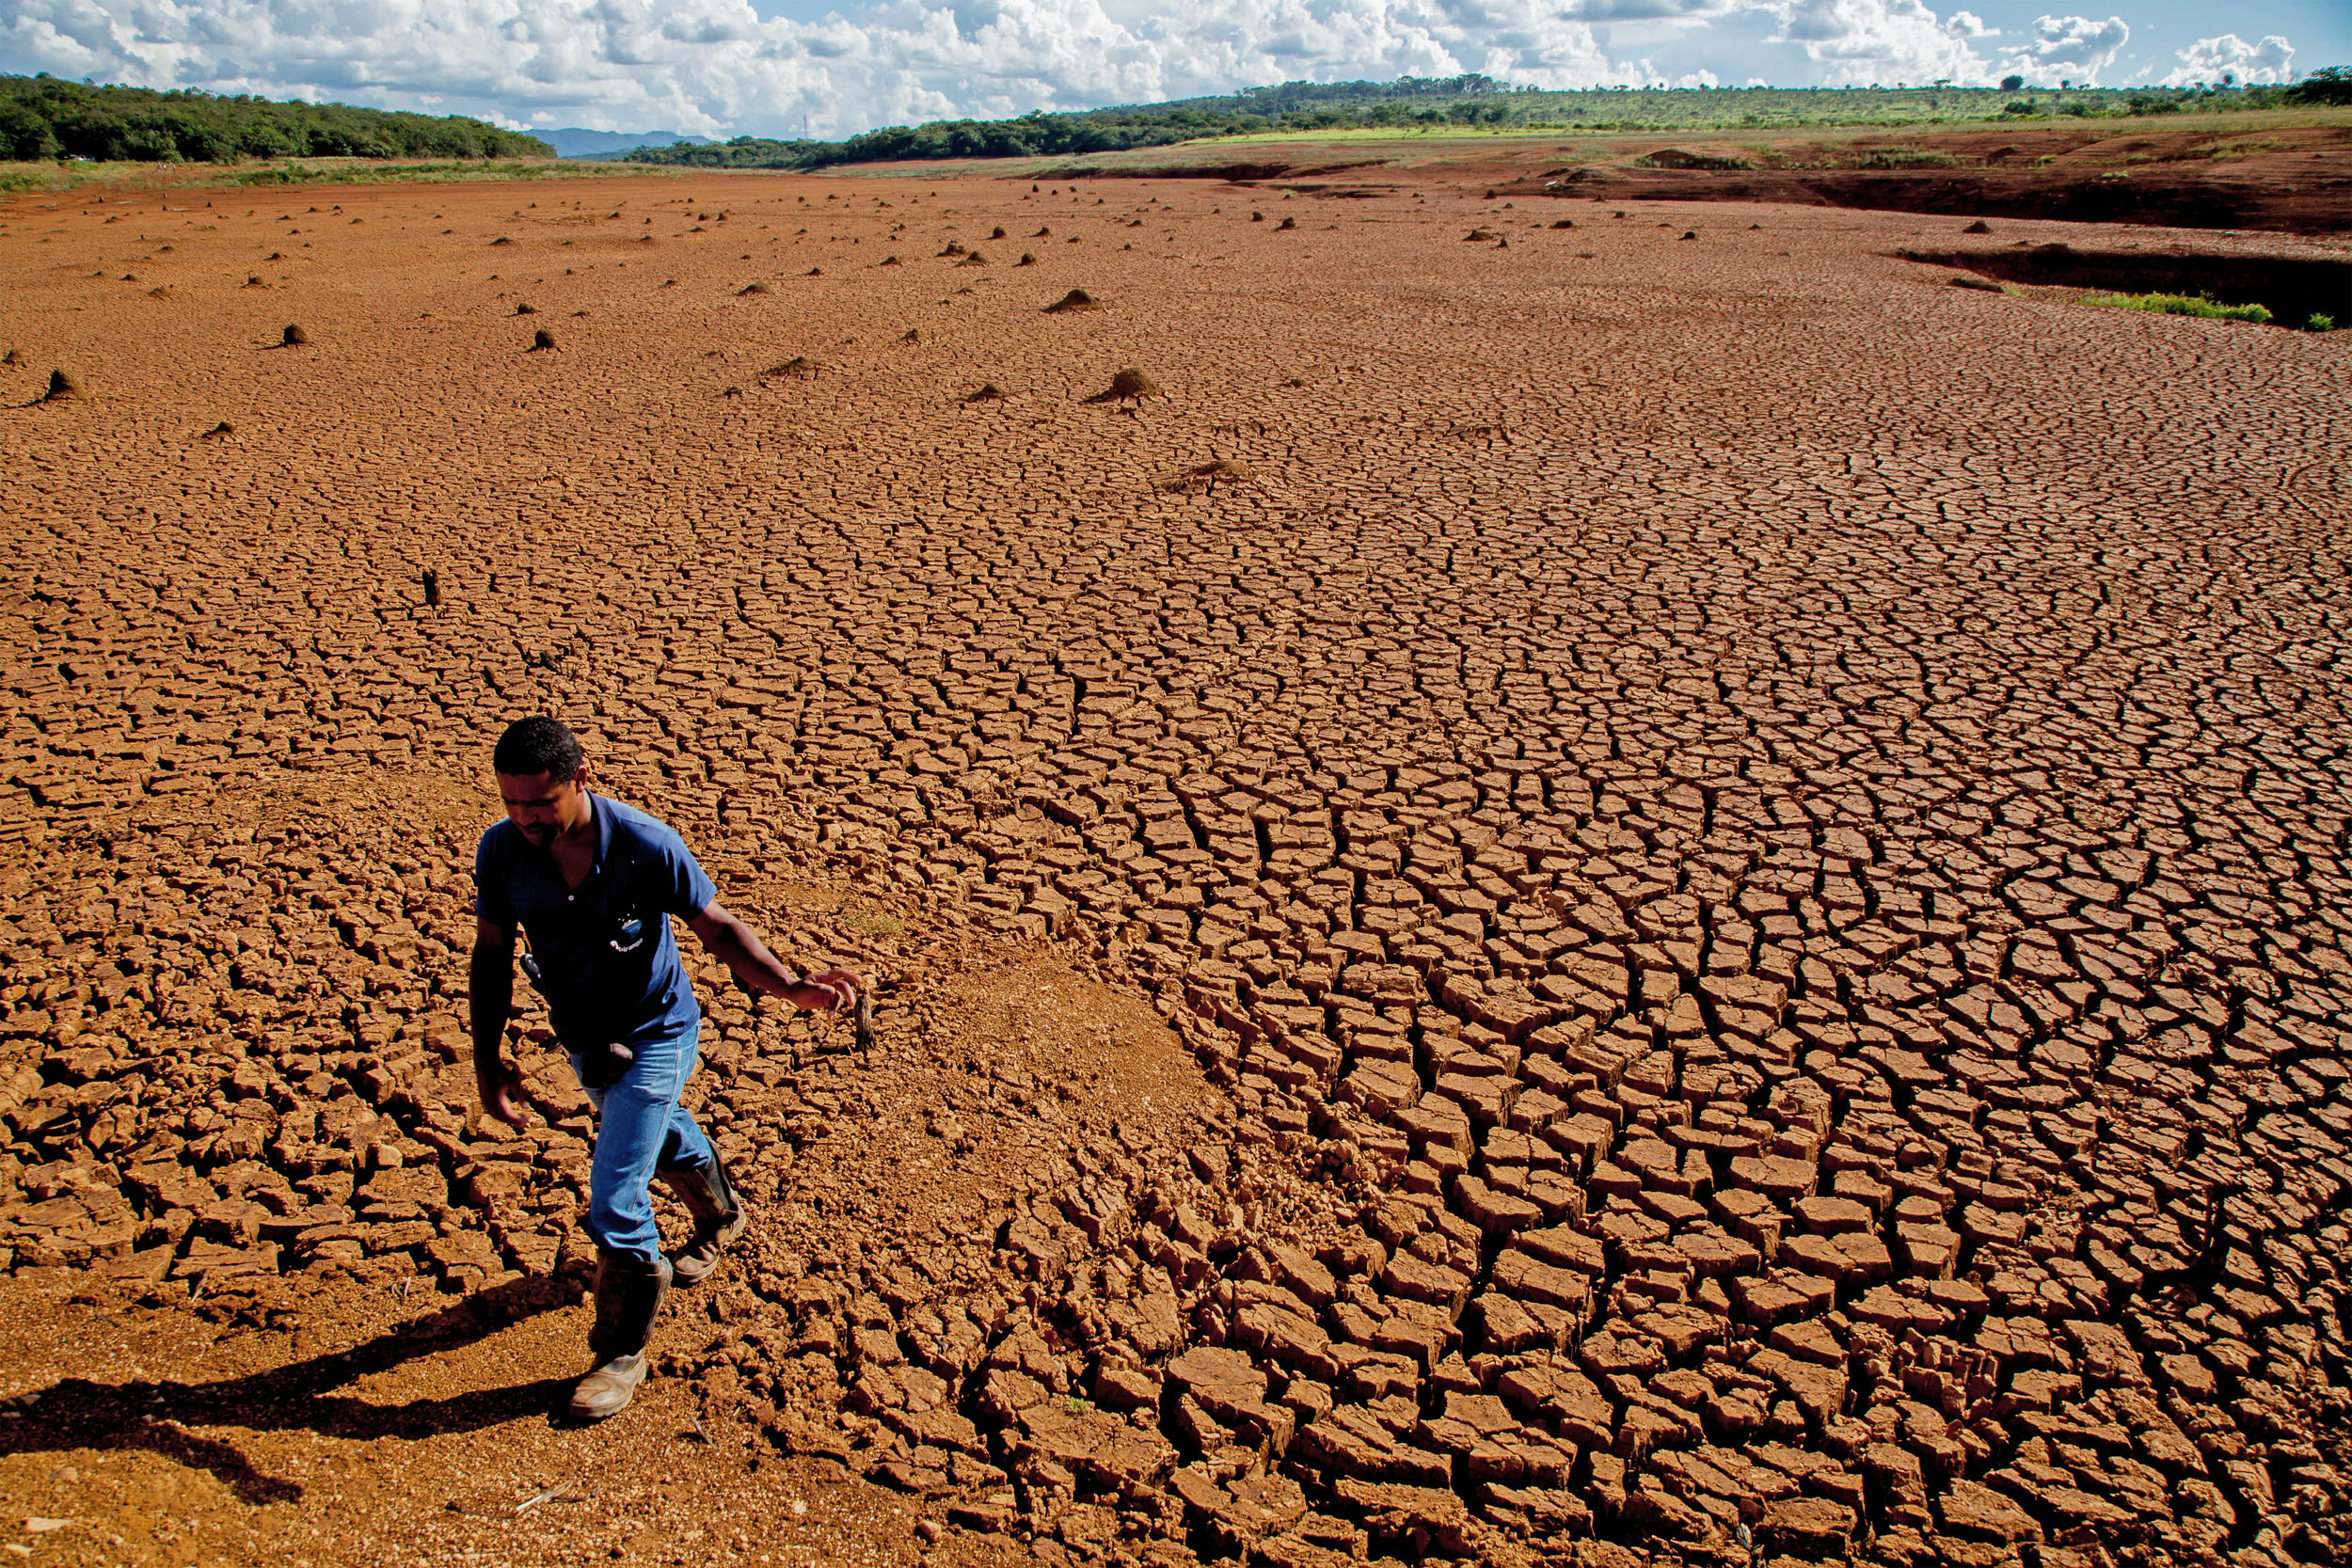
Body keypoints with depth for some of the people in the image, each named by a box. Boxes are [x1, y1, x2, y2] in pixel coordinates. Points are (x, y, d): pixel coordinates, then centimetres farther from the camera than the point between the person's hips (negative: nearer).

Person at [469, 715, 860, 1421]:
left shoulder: (646, 845, -29)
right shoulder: (501, 851, -18)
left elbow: (717, 926, -18)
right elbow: (492, 952, -4)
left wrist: (791, 987, -33)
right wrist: (486, 1057, -7)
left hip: (653, 1037, -5)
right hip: (582, 1040, 5)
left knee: (614, 1201, -9)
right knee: (660, 1137, 30)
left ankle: (622, 1354, 13)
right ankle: (721, 1216, 61)